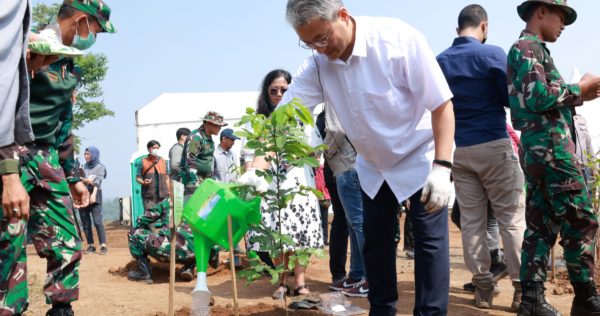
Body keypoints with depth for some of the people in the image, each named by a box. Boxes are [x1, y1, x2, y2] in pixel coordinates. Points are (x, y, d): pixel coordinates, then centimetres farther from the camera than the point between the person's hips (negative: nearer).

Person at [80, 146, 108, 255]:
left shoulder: (100, 167, 4)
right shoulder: (83, 167, 15)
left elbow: (98, 181, -11)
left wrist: (94, 194, -26)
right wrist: (84, 181, -20)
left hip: (95, 196, -4)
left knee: (97, 221, -13)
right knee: (85, 223, 2)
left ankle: (103, 245, -14)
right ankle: (90, 245, 7)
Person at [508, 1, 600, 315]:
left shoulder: (526, 49, 24)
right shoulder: (529, 47, -7)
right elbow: (538, 98, -20)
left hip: (537, 149, 10)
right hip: (551, 146, -10)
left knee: (541, 225, 7)